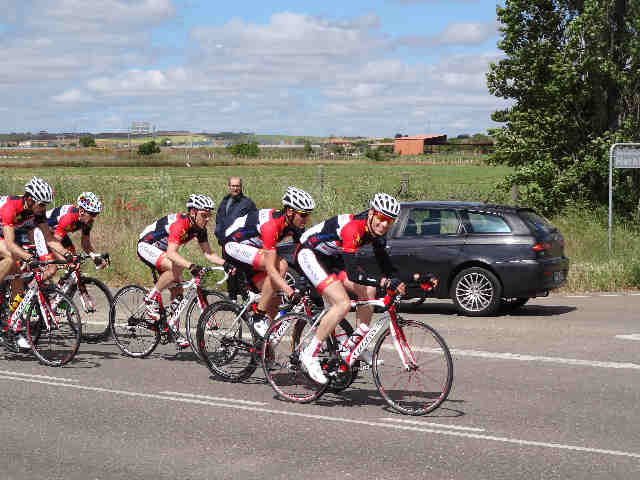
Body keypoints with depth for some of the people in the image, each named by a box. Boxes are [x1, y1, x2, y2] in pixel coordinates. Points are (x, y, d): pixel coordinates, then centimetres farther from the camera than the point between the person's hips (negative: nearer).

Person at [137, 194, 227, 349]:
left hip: (162, 250, 8)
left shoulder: (200, 228, -8)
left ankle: (173, 329, 8)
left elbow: (208, 253, -5)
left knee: (177, 289, -2)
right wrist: (191, 266, -56)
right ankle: (151, 299, -15)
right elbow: (171, 253, -43)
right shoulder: (179, 223, -32)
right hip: (147, 246, -8)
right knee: (175, 268, -33)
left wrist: (225, 263, -22)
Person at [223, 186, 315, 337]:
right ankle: (258, 317, -21)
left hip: (252, 247, 9)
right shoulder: (271, 224, -33)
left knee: (273, 301, -2)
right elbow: (270, 268, -37)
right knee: (280, 266, -30)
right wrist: (288, 290, -47)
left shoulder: (296, 226, -9)